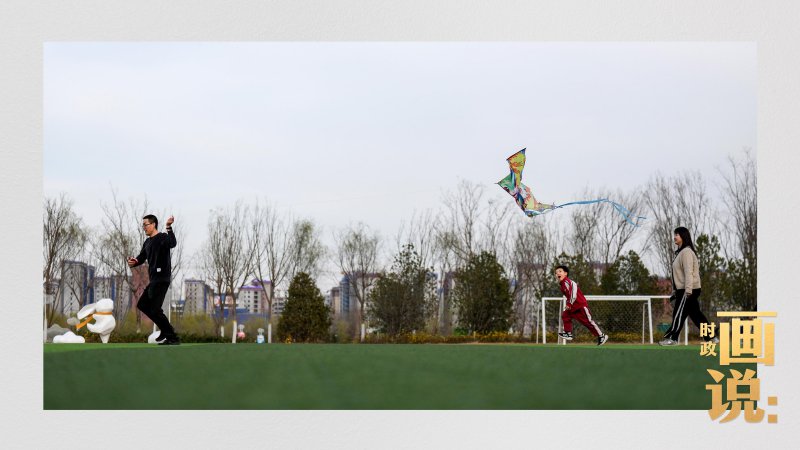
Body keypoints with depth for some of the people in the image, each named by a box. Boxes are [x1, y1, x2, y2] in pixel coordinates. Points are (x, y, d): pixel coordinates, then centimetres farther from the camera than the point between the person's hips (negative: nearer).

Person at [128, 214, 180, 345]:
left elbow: (172, 244, -30)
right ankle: (166, 330, 21)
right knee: (142, 305, 16)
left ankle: (173, 338, -8)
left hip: (162, 279, -10)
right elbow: (141, 257, 14)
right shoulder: (147, 242, 18)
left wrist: (169, 228, -42)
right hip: (154, 280, 10)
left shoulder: (163, 237, -9)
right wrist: (134, 262, -7)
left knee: (154, 309, -12)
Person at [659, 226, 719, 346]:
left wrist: (688, 291, -26)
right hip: (682, 289, 10)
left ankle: (671, 338, -3)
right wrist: (675, 291, 20)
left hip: (688, 290, -10)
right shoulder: (680, 252, 17)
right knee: (696, 315, 10)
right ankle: (711, 337, 13)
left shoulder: (687, 252, -13)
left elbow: (688, 272, -21)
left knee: (679, 314, -6)